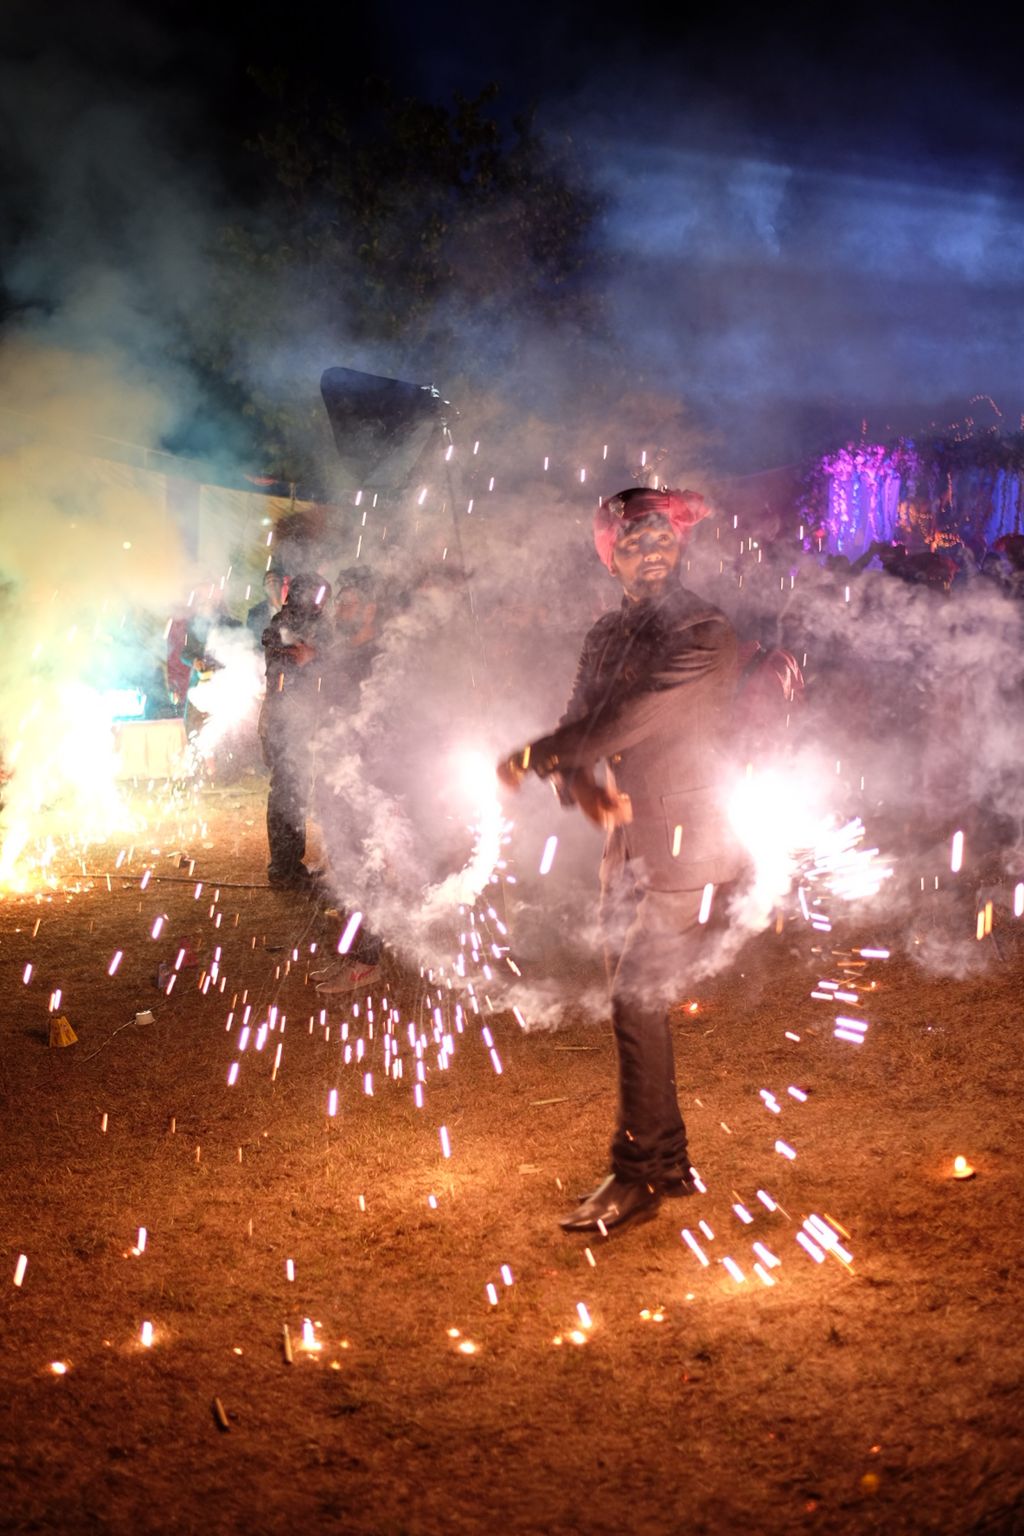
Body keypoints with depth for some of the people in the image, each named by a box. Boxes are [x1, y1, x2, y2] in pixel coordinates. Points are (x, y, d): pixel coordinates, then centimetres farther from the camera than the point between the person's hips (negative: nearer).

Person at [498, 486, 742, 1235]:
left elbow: (631, 720, -22)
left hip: (679, 843, -8)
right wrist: (583, 784, -16)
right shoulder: (609, 635, 11)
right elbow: (581, 725, 7)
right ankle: (668, 1161, 26)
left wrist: (533, 757, -14)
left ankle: (636, 1176, 2)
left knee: (640, 1007, -8)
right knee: (637, 1007, 13)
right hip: (628, 838, 8)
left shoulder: (704, 635, -13)